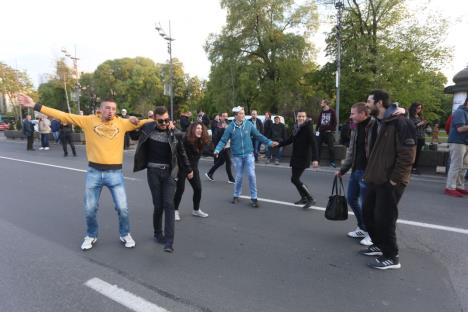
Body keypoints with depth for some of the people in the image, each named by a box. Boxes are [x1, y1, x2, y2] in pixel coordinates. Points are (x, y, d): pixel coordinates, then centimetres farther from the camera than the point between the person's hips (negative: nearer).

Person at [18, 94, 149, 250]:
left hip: (115, 173, -1)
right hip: (93, 172, 1)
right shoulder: (89, 120, -1)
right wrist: (35, 106, -1)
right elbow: (64, 116, 0)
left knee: (122, 208, 3)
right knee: (90, 209, 13)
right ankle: (91, 236, 38)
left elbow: (142, 123, 6)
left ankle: (125, 235, 27)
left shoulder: (122, 122, 0)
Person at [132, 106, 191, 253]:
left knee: (168, 204, -8)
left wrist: (188, 170, 17)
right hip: (153, 171, 1)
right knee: (158, 205, 5)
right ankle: (158, 234, 28)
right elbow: (134, 135, 19)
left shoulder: (175, 133, -2)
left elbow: (182, 152, 10)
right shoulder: (147, 129, -2)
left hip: (169, 172, 0)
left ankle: (169, 241, -5)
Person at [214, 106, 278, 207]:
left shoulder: (249, 124, -5)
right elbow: (223, 140, -7)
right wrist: (217, 150, -22)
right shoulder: (230, 127, -9)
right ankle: (236, 196, 31)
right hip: (237, 156, 0)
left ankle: (254, 198, 8)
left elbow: (258, 136, 4)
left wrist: (269, 142, 2)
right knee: (238, 177, 9)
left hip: (249, 154, 1)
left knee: (252, 175, -5)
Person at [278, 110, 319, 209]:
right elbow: (290, 139, 19)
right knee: (295, 178, 13)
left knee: (295, 179, -10)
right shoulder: (296, 127, 8)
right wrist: (278, 144, 15)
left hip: (303, 157, -8)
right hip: (295, 157, 8)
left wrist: (315, 159, -28)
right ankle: (304, 198, 29)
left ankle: (310, 199, 0)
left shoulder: (308, 127, -13)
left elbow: (313, 143, -20)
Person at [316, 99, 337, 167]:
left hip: (329, 132, -4)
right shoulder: (321, 112, 11)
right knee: (318, 146, 5)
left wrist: (331, 129, -12)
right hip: (321, 132, 5)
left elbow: (335, 122, -4)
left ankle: (332, 161, 8)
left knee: (331, 147, -1)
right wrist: (317, 130, 5)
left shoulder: (332, 112, -3)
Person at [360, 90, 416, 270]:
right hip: (376, 179, 9)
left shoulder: (400, 123, -16)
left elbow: (407, 155, -20)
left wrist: (393, 179, -18)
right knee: (368, 213, 16)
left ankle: (391, 257, 17)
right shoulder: (378, 123, 12)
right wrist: (370, 174, 14)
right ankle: (379, 245, 35)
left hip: (390, 182, -9)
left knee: (384, 218, -1)